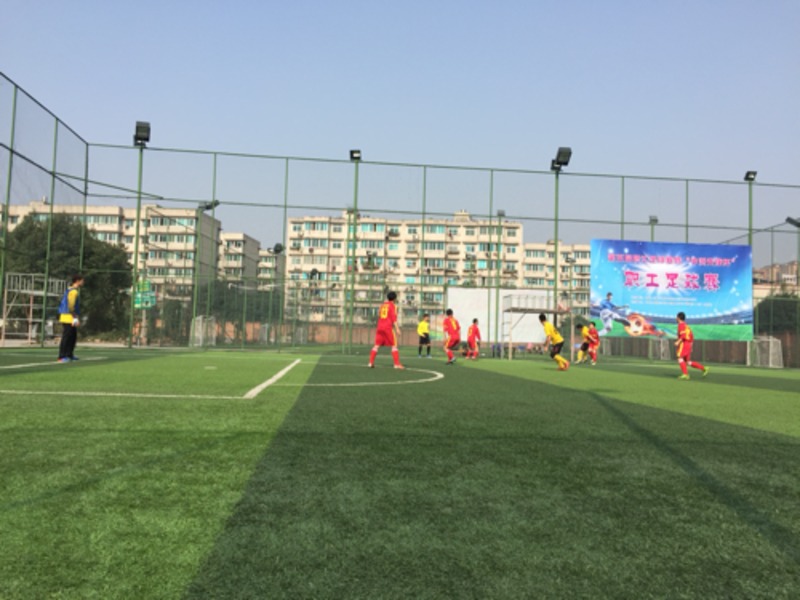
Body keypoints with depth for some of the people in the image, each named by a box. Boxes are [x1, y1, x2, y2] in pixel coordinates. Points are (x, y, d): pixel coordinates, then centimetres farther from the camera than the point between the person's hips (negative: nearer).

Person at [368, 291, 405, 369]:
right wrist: (397, 329, -14)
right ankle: (397, 364, -9)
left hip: (380, 327, 6)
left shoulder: (382, 305, 16)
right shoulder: (393, 306, -2)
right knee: (394, 345, -2)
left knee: (377, 345, 9)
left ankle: (371, 363, 2)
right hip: (388, 327, -6)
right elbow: (394, 318, -11)